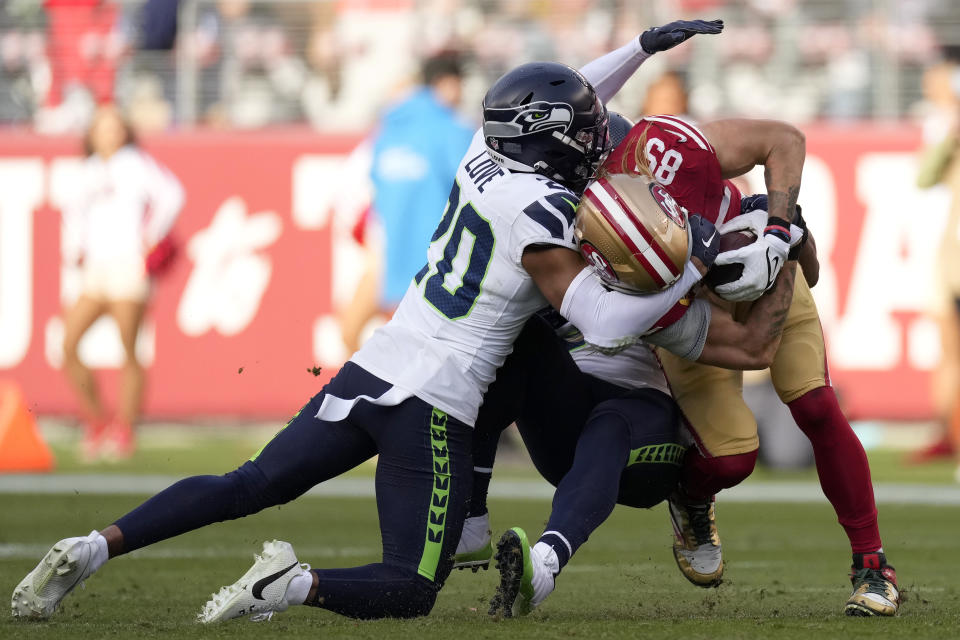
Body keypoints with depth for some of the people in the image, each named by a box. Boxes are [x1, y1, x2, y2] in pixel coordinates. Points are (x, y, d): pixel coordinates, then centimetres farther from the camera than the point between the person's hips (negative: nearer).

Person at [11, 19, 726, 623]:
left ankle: (95, 547, 2)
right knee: (410, 591, 2)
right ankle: (298, 584, -23)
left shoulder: (485, 156, 7)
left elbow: (567, 108, 28)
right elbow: (606, 324, -17)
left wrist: (647, 45, 27)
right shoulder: (539, 212, -15)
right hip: (433, 407, -7)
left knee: (248, 487, 14)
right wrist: (697, 268, -9)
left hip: (371, 372, 7)